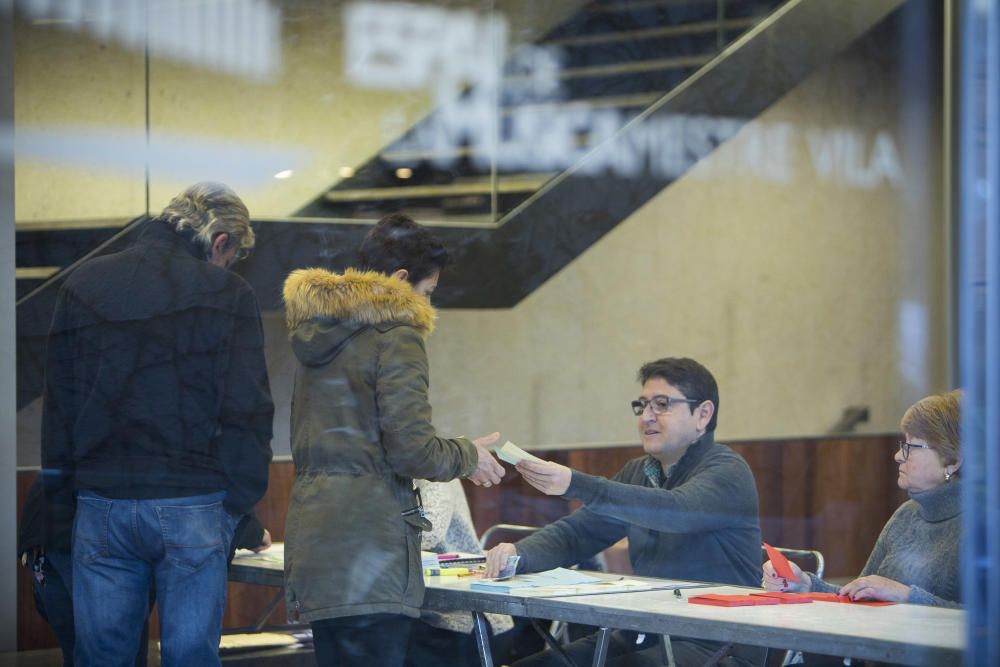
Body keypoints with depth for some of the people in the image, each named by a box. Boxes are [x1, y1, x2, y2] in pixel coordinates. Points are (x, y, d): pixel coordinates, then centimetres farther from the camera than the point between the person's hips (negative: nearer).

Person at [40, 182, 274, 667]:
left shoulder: (82, 287, 10)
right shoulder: (227, 294, -2)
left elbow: (57, 408, 11)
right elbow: (248, 411, -6)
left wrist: (58, 509, 14)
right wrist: (241, 504, 1)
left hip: (101, 504, 3)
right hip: (192, 507, -3)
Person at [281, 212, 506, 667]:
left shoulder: (315, 336, 18)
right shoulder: (395, 335, -8)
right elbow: (412, 450, -14)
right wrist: (468, 457, 5)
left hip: (311, 537, 8)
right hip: (367, 540, -8)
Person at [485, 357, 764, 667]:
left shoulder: (727, 470, -8)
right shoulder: (638, 472, 16)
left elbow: (675, 510, -28)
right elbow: (574, 532, 12)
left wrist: (575, 485, -36)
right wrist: (519, 554, -10)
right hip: (641, 637, 7)